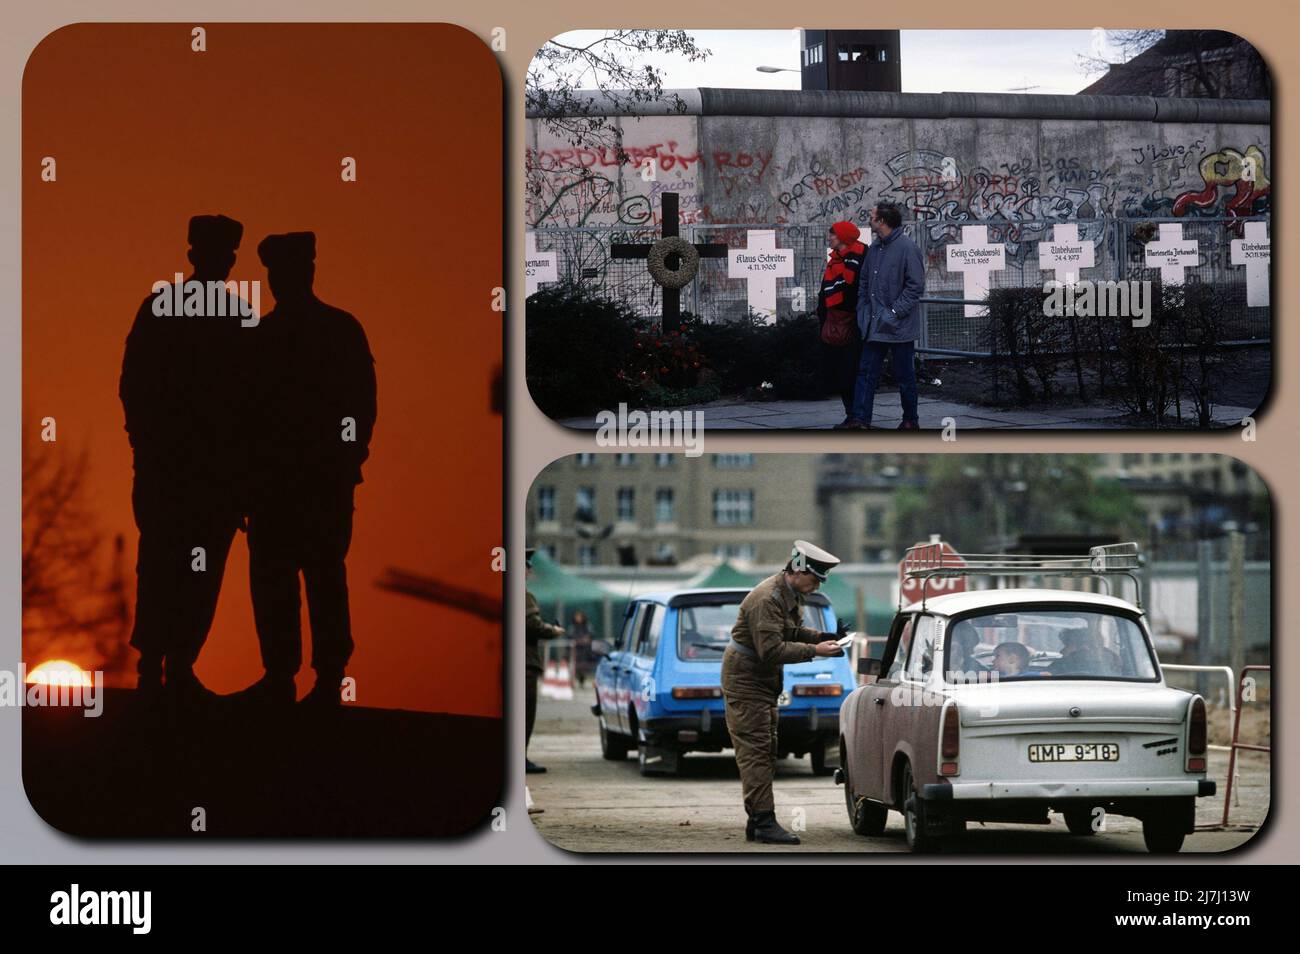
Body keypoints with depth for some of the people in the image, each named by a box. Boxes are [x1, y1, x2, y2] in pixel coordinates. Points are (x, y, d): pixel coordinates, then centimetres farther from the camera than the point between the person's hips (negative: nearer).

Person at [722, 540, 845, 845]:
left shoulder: (793, 595, 7)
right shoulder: (767, 599, -25)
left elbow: (793, 632, 17)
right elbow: (771, 649, -30)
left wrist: (821, 637, -1)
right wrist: (814, 650, -28)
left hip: (765, 680, 10)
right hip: (745, 679, -10)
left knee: (766, 751, 11)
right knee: (755, 750, -12)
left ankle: (757, 821, 15)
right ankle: (764, 822, -15)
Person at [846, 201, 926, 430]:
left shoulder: (907, 247, -13)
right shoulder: (874, 248, 11)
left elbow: (915, 286, -16)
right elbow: (864, 282, 18)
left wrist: (895, 312, -19)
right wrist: (863, 311, 6)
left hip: (899, 327, -7)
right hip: (874, 325, 7)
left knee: (904, 375, 4)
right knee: (866, 372, 1)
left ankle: (911, 420, 16)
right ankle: (860, 419, -1)